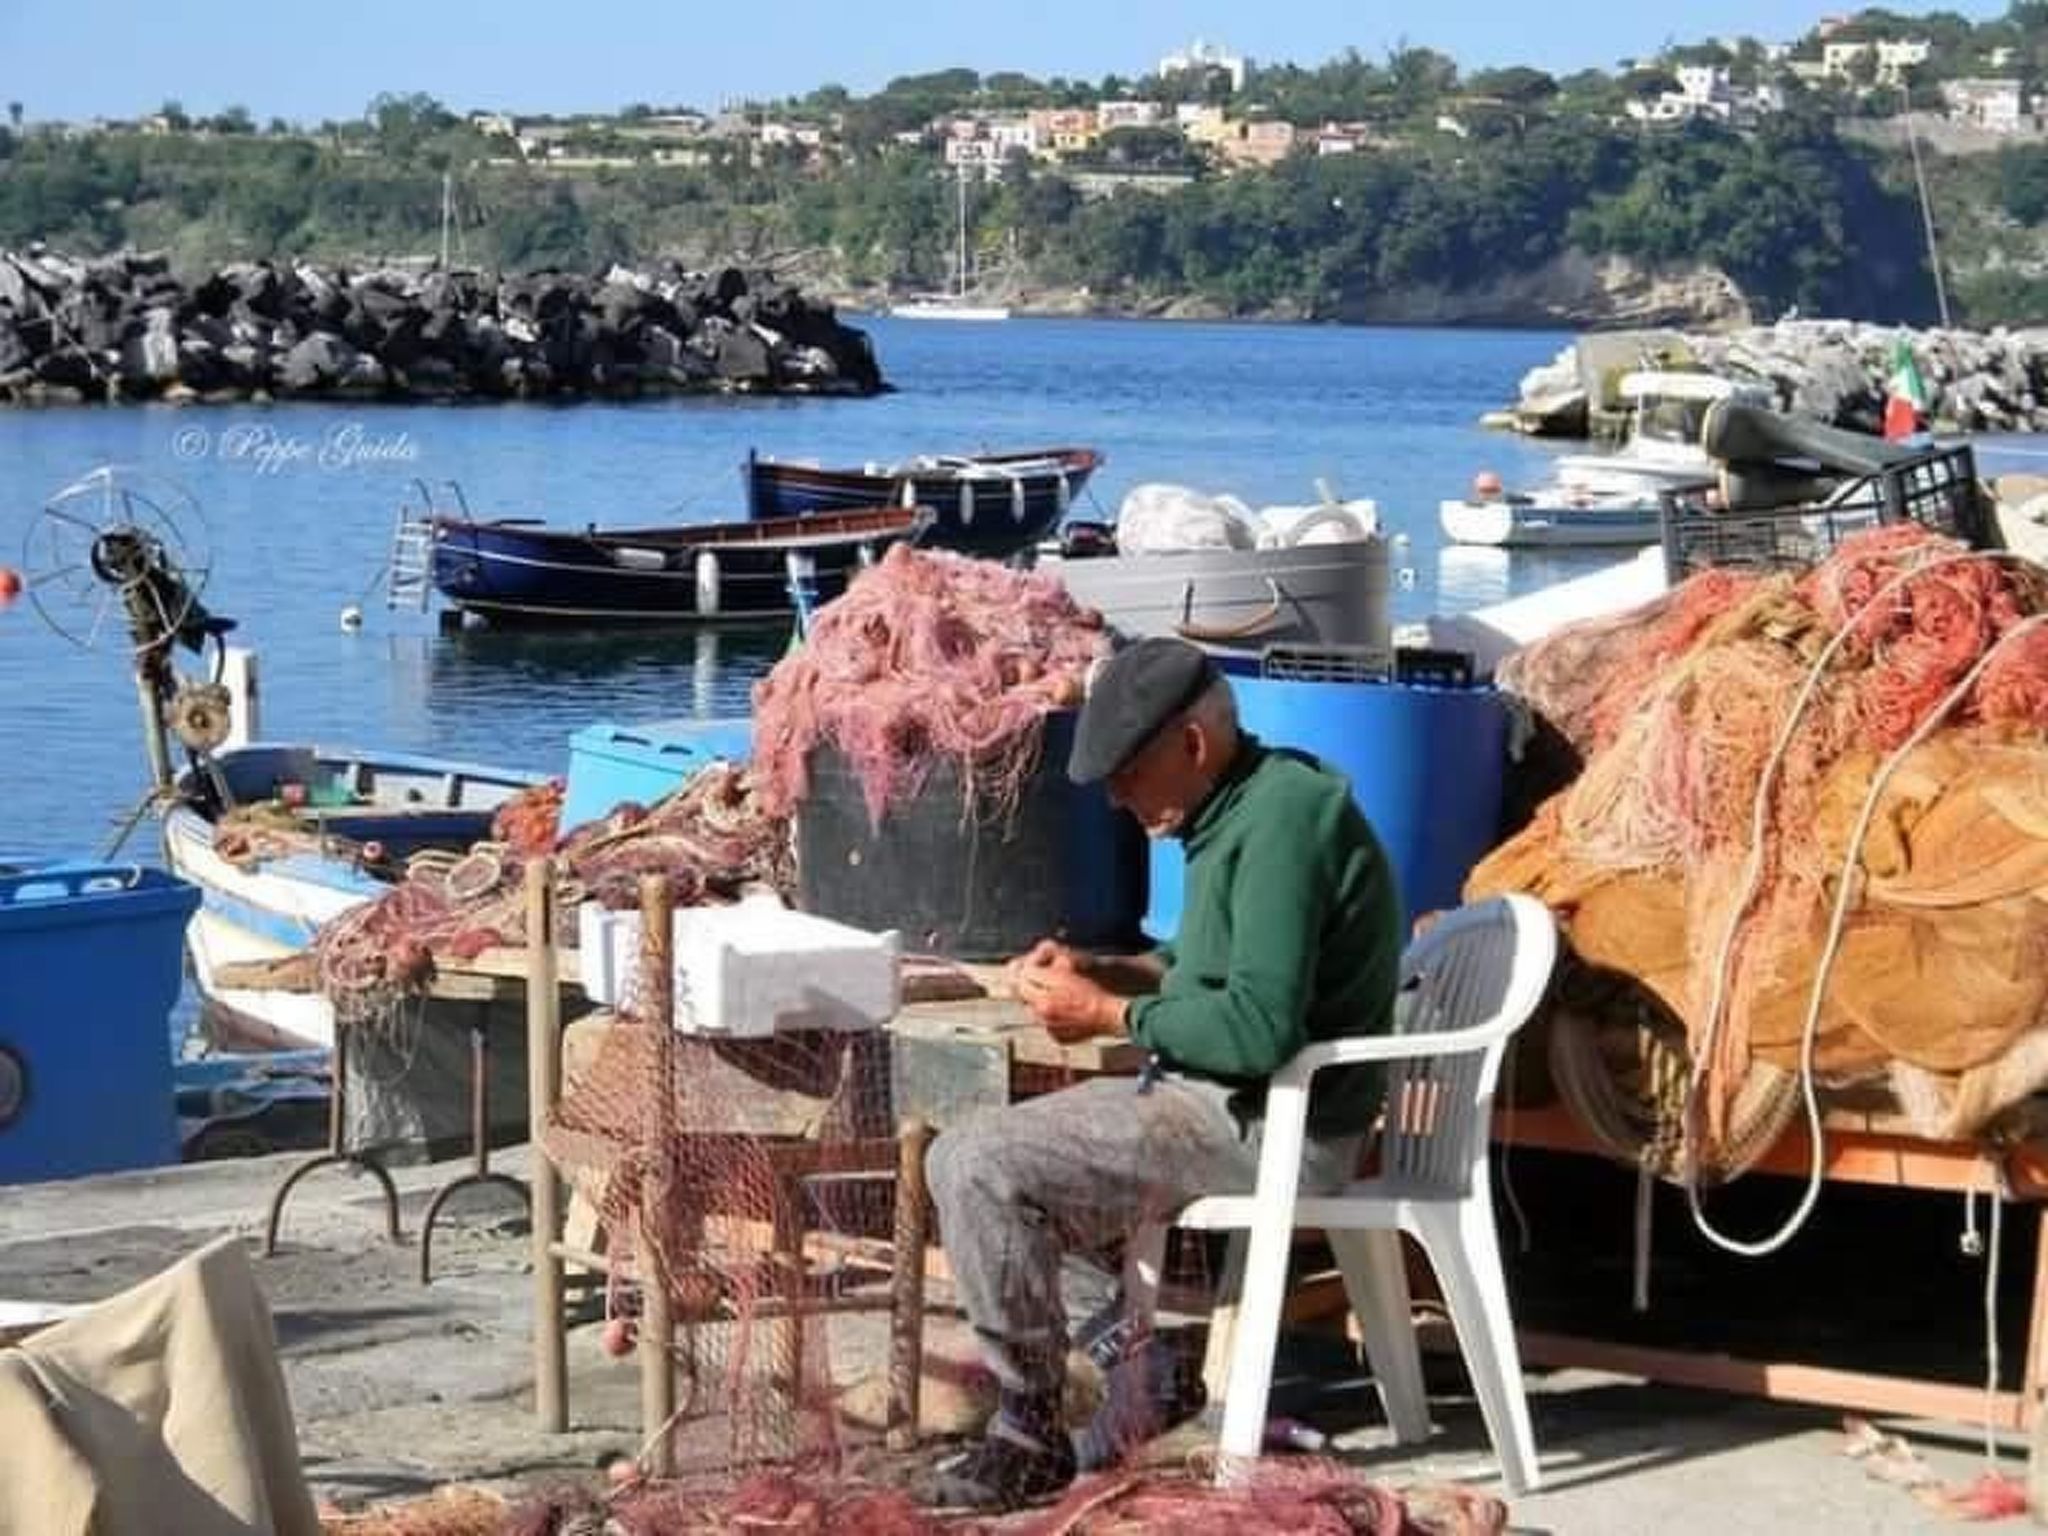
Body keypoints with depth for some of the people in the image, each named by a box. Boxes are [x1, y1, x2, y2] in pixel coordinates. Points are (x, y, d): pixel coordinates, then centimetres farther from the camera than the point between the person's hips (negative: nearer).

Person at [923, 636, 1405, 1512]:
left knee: (977, 1168, -18)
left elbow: (1260, 1028, -27)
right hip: (1229, 1103, 11)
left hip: (1267, 1124, -11)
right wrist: (1101, 972, 8)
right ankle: (1128, 1416, 18)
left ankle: (1030, 1437, -6)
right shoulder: (1245, 807, 11)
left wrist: (1110, 1015, -15)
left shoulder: (1281, 821, -20)